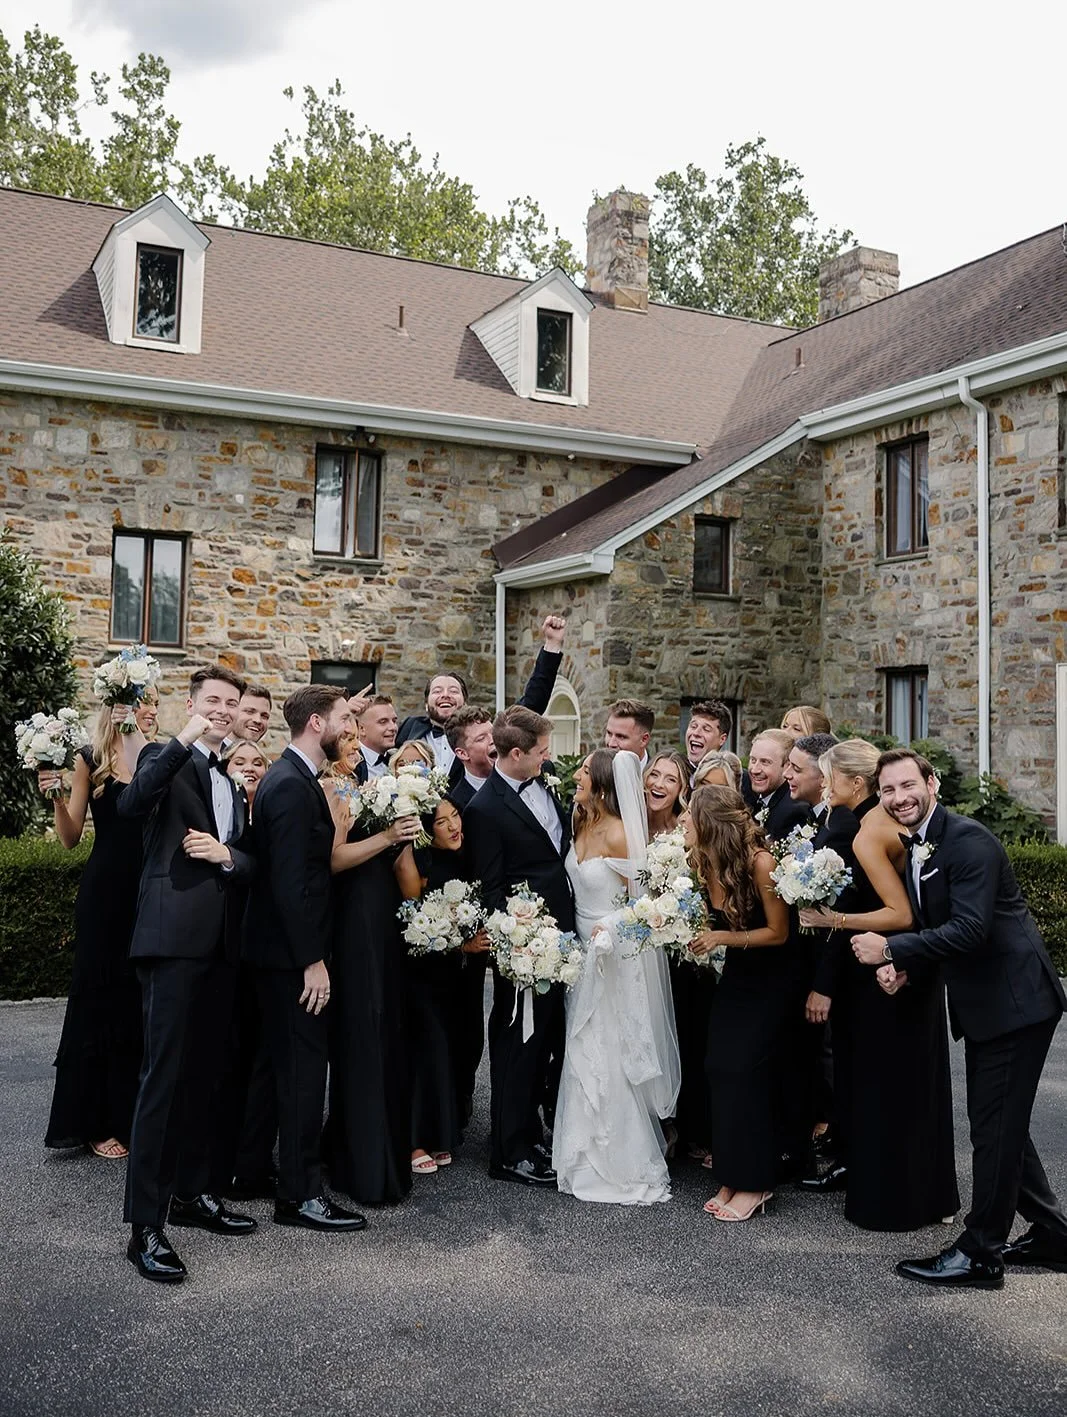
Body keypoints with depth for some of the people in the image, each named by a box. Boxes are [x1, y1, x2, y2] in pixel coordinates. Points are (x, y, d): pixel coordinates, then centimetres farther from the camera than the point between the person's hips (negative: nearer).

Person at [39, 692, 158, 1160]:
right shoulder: (92, 759, -2)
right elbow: (70, 838, 0)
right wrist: (56, 797, -17)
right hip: (105, 893, -2)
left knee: (143, 1005, 9)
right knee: (99, 1001, 6)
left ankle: (135, 1115, 23)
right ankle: (97, 1121, 17)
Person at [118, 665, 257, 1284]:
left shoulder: (234, 782, 21)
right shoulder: (165, 758, 0)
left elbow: (252, 860, 16)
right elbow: (132, 805, -22)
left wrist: (226, 853, -5)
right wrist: (185, 739, -28)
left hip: (222, 942, 7)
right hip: (175, 936, -7)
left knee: (207, 1073, 14)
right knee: (165, 1075, -8)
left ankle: (195, 1192, 27)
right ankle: (146, 1225, -3)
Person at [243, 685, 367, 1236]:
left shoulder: (291, 777, 12)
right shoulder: (292, 786, -20)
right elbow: (291, 881, -24)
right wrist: (312, 960, -22)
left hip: (282, 949, 10)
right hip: (292, 951, -10)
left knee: (289, 1064, 19)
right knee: (304, 1066, -3)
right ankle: (301, 1195, 6)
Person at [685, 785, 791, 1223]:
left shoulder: (760, 861, -26)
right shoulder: (701, 861, -9)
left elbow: (778, 932, -18)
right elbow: (706, 920, 0)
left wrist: (722, 938, -25)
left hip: (770, 979, -6)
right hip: (735, 974, 6)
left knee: (745, 1070, -8)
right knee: (719, 1067, 0)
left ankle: (755, 1182, 7)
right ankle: (731, 1177, 13)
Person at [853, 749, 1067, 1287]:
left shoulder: (968, 840, -19)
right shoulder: (916, 850, 11)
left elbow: (970, 929, -27)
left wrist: (890, 949, -23)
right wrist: (904, 967, -4)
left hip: (1014, 1000, -10)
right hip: (984, 1002, 10)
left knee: (995, 1129, -2)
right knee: (999, 1125, 18)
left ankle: (979, 1254, 10)